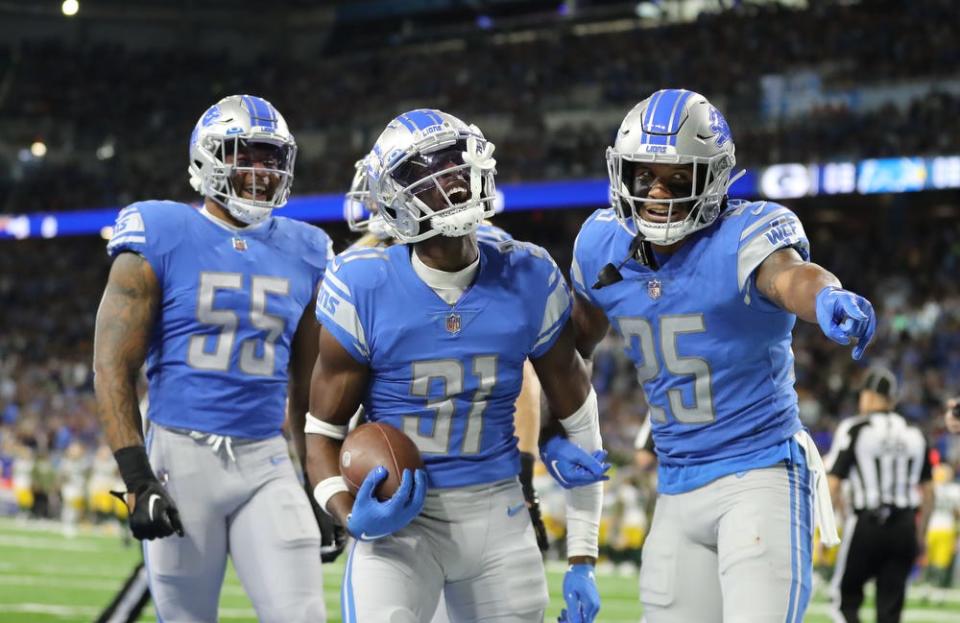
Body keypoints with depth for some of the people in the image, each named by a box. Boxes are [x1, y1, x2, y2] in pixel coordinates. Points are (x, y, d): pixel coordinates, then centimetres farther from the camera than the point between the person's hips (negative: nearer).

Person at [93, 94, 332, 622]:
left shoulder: (303, 253, 10)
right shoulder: (162, 238, -4)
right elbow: (112, 367, -6)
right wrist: (136, 478, -14)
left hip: (266, 461, 3)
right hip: (181, 456, -3)